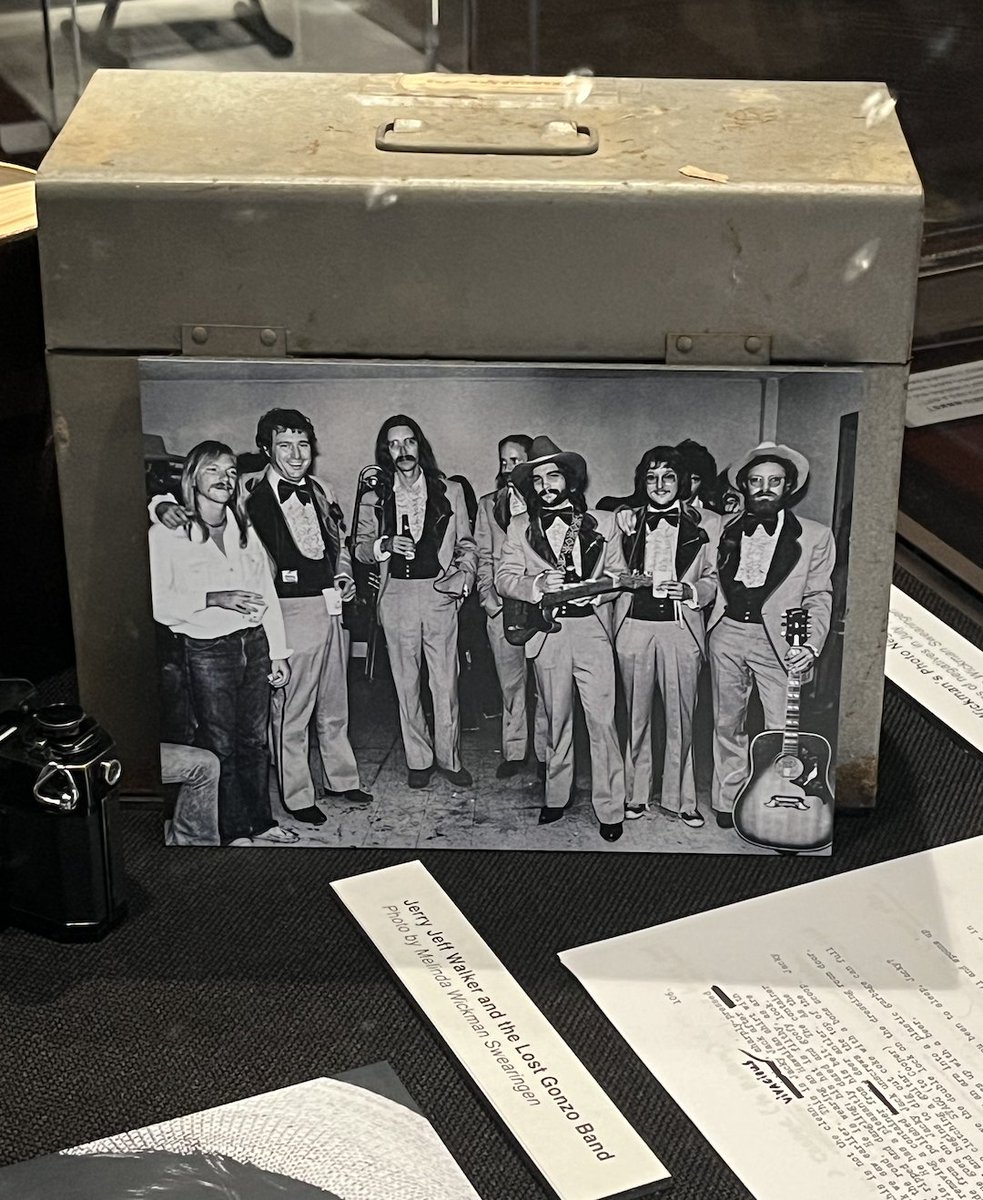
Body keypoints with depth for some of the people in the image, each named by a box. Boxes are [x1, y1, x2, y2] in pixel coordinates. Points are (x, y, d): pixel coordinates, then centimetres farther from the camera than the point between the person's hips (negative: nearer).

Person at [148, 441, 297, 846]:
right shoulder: (167, 534, -7)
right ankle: (233, 831, 17)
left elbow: (267, 592, 12)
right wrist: (214, 599, -21)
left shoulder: (243, 528, 10)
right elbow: (158, 602, -13)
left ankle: (259, 820, 26)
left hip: (254, 643, 5)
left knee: (255, 739, 12)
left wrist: (278, 653, 10)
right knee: (220, 745, 4)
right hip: (207, 650, -5)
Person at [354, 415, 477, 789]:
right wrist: (386, 544, -10)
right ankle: (418, 759, 15)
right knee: (406, 683, 5)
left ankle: (449, 757, 10)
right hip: (396, 595, 1)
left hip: (439, 593, -1)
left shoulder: (449, 491, 8)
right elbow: (360, 548, 10)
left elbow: (466, 545, 11)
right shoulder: (373, 499, 9)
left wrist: (463, 576, -6)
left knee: (445, 683, -2)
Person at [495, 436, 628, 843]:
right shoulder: (520, 527, 9)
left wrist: (596, 592, -12)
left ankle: (609, 809, 0)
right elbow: (504, 577, 3)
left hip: (592, 629, -1)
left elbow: (619, 576, 9)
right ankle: (556, 796, 24)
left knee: (602, 720, -6)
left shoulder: (602, 523, 8)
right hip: (546, 631, 1)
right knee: (556, 718, 10)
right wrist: (538, 585, -17)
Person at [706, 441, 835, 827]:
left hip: (778, 641, -3)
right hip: (727, 634, 3)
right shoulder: (725, 530, 11)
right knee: (726, 724, 11)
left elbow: (818, 598, 1)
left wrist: (811, 645, -12)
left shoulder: (814, 536, 3)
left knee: (781, 732, -6)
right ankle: (728, 803, 22)